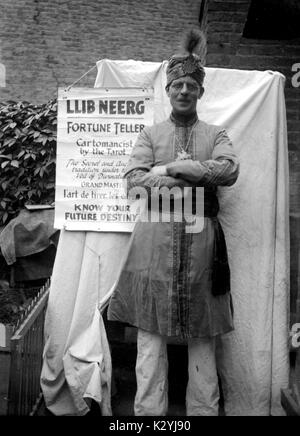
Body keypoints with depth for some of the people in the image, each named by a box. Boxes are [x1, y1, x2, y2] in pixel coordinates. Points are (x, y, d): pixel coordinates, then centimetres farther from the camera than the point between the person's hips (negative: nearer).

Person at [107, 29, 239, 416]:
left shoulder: (216, 135, 14)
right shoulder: (150, 134, 13)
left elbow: (230, 170, -7)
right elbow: (133, 179, -3)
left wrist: (170, 168, -11)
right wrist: (198, 175, -8)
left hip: (202, 239, 1)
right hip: (156, 239, 0)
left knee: (203, 335, 6)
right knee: (150, 330, 1)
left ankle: (204, 409, 19)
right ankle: (148, 410, 12)